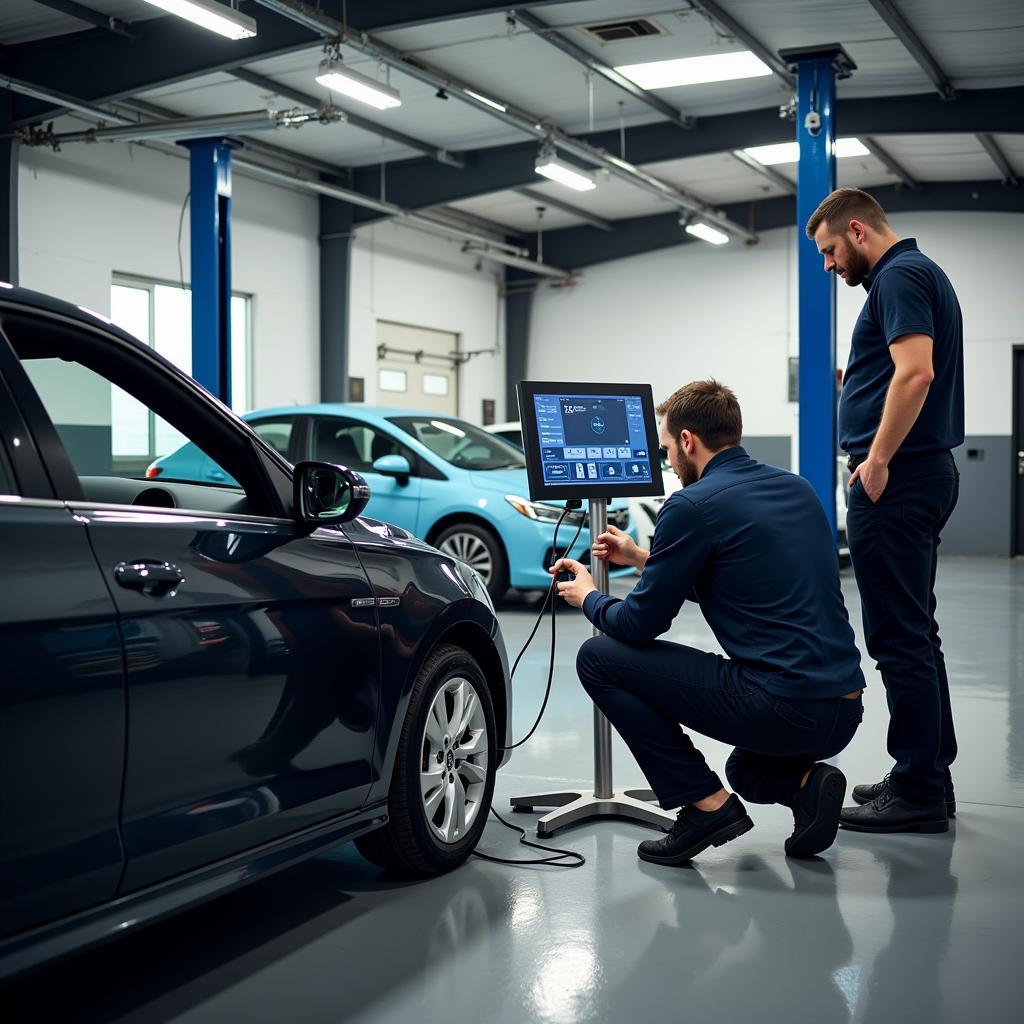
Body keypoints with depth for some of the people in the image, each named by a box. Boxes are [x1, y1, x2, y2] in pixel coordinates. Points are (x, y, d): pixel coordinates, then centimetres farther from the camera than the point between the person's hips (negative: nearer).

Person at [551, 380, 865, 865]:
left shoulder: (694, 505, -10)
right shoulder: (796, 488, 15)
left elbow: (639, 625, -4)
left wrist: (588, 598, 18)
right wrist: (645, 558, 36)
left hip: (781, 707, -9)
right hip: (844, 713, 9)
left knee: (599, 658, 4)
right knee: (747, 770, 41)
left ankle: (705, 805, 1)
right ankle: (805, 783, 6)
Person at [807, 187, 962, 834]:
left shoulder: (899, 277, -12)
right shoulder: (922, 273, 20)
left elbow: (915, 371, -25)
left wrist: (877, 460, -21)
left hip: (896, 479, -11)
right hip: (926, 473, 11)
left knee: (899, 636, -7)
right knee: (915, 632, 14)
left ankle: (919, 793, -2)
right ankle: (928, 777, 20)